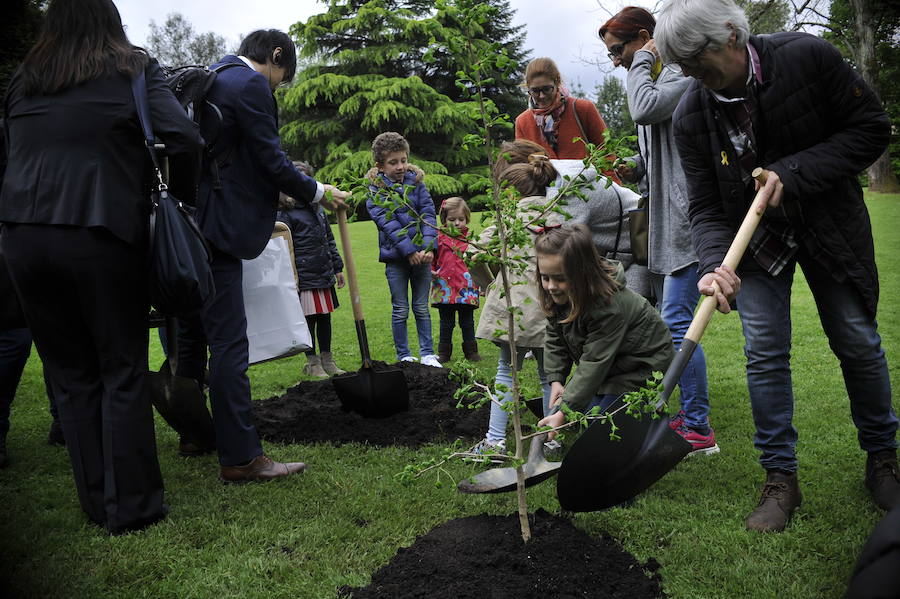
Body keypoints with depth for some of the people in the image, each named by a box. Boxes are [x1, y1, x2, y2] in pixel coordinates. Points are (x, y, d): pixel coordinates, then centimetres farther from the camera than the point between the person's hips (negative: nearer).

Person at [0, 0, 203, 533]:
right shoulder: (133, 69, 4)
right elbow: (184, 137, -8)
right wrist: (181, 196, 5)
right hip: (100, 235, -4)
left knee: (72, 375, 11)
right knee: (123, 372, 5)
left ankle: (97, 503, 19)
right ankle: (131, 506, 10)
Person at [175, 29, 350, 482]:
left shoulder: (206, 79, 20)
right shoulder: (251, 85, -8)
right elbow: (271, 160, -12)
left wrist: (268, 205, 29)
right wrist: (316, 193, 4)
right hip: (215, 230, -10)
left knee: (192, 334, 17)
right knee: (229, 342, -9)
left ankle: (193, 433, 30)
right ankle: (240, 457, -4)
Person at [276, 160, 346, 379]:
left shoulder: (318, 209, 14)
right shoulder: (286, 215, -7)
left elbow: (329, 239, 20)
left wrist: (337, 267, 18)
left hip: (325, 274, 6)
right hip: (305, 277, -6)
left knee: (325, 317, 12)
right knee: (309, 319, 0)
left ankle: (327, 361, 22)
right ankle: (312, 363, 13)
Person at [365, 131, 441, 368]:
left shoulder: (416, 182, 5)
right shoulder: (376, 190, -4)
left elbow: (428, 214, -2)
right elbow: (387, 223, -13)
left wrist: (428, 246, -15)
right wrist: (409, 250, -21)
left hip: (421, 254, 2)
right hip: (395, 256, -2)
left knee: (422, 308, 10)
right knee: (400, 310, 6)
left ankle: (427, 353, 18)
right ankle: (403, 356, 17)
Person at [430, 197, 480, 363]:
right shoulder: (439, 238, 2)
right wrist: (431, 271, -8)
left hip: (466, 288, 1)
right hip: (445, 288, -1)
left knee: (467, 322, 11)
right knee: (446, 323, 10)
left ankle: (471, 351, 24)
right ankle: (444, 352, 21)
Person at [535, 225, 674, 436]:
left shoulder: (608, 306, -35)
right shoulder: (559, 296, -11)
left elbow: (594, 363, -34)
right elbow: (555, 339, 2)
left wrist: (564, 412, -34)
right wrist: (556, 380, -10)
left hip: (643, 367, -8)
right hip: (610, 367, 8)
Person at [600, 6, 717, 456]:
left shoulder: (680, 72, -8)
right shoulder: (654, 78, 20)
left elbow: (645, 110, -27)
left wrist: (643, 62, -10)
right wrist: (635, 169, 6)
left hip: (686, 217, -10)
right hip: (664, 220, 10)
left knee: (677, 324, -11)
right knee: (669, 323, 13)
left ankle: (699, 429, -2)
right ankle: (689, 414, 24)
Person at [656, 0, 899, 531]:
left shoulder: (808, 57, -20)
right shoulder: (691, 114, -14)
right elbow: (706, 207, -13)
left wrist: (793, 173, -26)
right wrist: (715, 264, -32)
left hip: (830, 223, -1)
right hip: (754, 235, 1)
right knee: (765, 354, -5)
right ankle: (781, 478, 11)